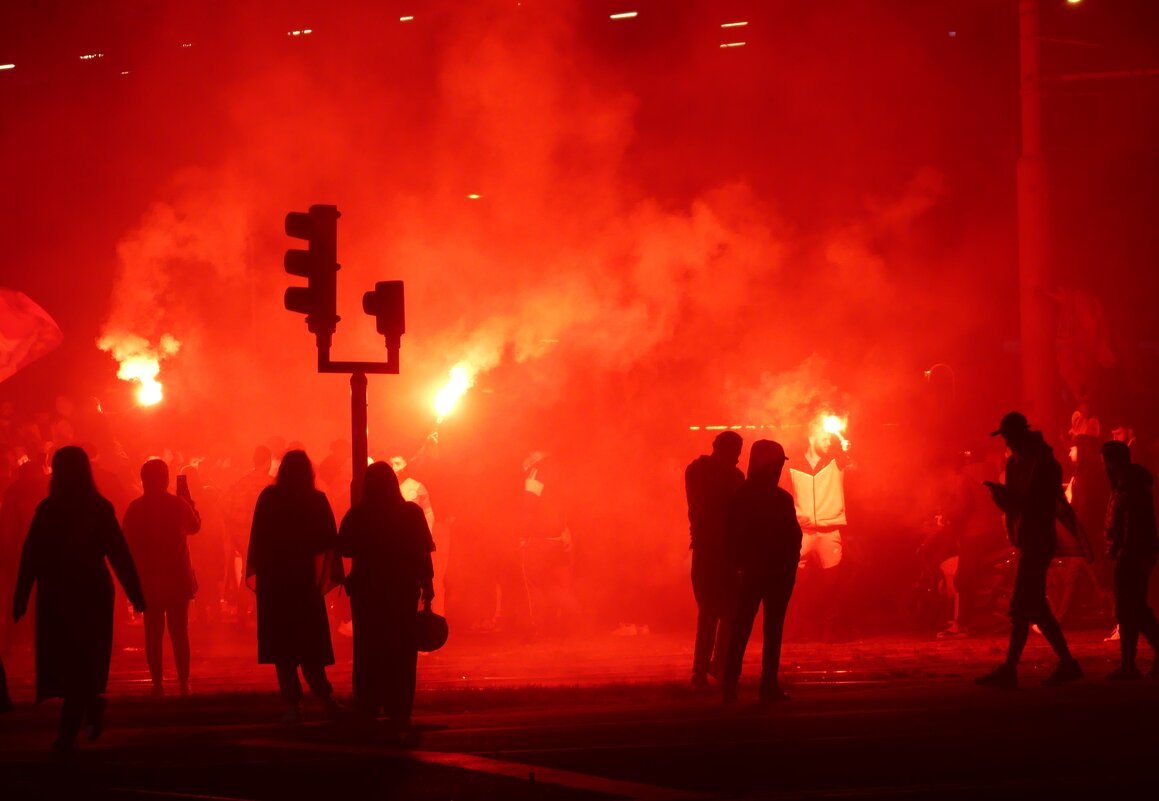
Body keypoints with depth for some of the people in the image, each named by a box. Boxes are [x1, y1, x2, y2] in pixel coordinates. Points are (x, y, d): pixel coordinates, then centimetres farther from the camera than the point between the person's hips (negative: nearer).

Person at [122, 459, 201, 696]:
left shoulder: (135, 507, -5)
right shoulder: (178, 504, -7)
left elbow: (127, 542, -2)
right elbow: (195, 525, 11)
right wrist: (191, 505, 24)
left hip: (148, 579, 0)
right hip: (178, 577, 0)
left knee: (153, 632, 6)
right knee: (179, 632, 6)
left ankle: (157, 683, 4)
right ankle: (183, 683, 5)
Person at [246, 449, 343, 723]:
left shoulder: (269, 497, -4)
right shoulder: (317, 500, -2)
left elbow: (257, 538, -4)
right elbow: (329, 541, -1)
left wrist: (255, 571, 2)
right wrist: (330, 575, 3)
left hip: (274, 580, -1)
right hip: (306, 580, 2)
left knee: (282, 643, 3)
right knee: (309, 643, 12)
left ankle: (293, 703, -5)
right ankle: (323, 695, 0)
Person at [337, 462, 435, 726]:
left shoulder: (357, 515, -7)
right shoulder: (411, 513, -5)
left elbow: (344, 549, -1)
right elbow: (423, 553, -4)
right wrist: (427, 587, 3)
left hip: (366, 592, 0)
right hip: (403, 592, 0)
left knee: (368, 653, 9)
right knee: (401, 653, 6)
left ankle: (367, 711, 8)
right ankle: (399, 712, 3)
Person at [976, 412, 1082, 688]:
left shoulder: (1045, 464, -12)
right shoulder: (1015, 462, 14)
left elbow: (1042, 504, -18)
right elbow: (1011, 504, 14)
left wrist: (1008, 495, -24)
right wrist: (1000, 493, -7)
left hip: (1038, 542, -9)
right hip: (1026, 541, 9)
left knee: (1021, 607, -11)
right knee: (1035, 608, 11)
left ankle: (1009, 670, -12)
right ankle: (1067, 663, 16)